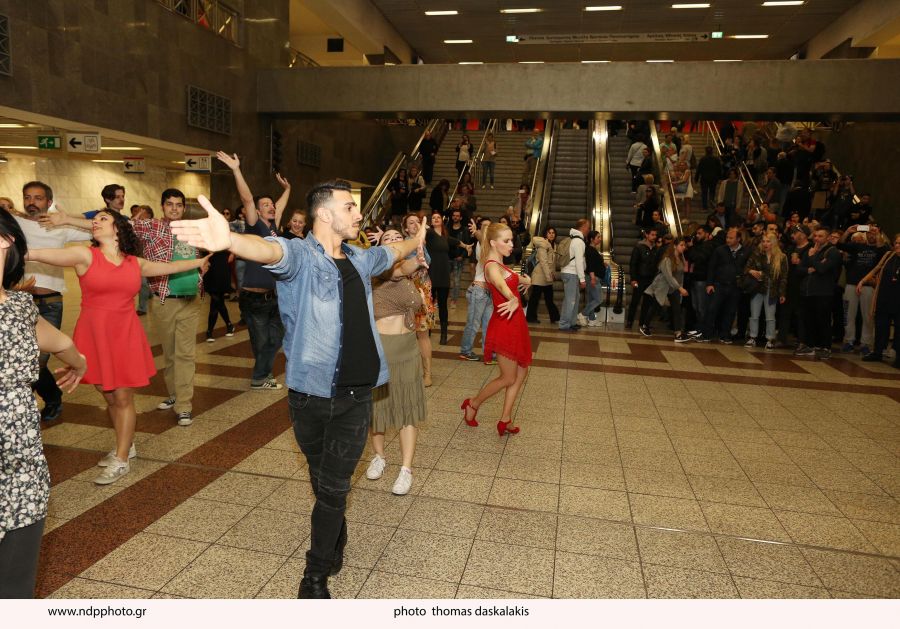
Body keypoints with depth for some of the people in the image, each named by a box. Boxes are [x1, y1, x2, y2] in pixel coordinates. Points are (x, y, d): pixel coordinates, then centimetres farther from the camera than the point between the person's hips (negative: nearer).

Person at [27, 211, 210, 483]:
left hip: (126, 334, 1)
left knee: (123, 397, 0)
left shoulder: (135, 263, 7)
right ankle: (125, 446, 30)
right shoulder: (84, 255, -2)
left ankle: (121, 460, 10)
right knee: (109, 397, 10)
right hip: (95, 335, 0)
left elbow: (169, 267, 22)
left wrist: (201, 261, 31)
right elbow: (42, 254, -15)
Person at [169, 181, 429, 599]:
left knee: (333, 488, 3)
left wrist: (416, 241, 50)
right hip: (310, 393, -3)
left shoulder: (360, 259, 9)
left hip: (354, 395, 3)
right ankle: (336, 543, 43)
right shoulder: (301, 256, -11)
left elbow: (391, 252, 32)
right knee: (323, 483, 16)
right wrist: (230, 240, -58)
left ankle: (316, 576, 21)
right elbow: (271, 250, -35)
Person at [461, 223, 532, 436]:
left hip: (516, 324, 9)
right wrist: (513, 299, -60)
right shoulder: (492, 266, -17)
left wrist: (524, 279, 20)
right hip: (504, 325, -9)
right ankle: (472, 404, 22)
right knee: (508, 378, 2)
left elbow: (514, 278, 38)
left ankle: (506, 419, 19)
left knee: (521, 373, 11)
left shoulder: (500, 265, 12)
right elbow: (501, 284, -43)